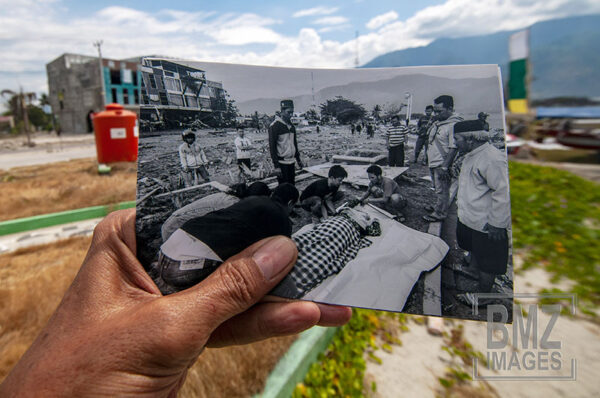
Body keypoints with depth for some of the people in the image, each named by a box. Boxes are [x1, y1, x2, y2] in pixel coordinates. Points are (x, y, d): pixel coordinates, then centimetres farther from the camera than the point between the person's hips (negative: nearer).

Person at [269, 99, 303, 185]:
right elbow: (272, 146, -14)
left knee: (292, 185, 12)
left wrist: (298, 159, 19)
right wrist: (276, 165, -18)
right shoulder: (275, 126, -11)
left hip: (292, 162, 7)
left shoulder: (291, 126, 12)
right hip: (282, 163, -7)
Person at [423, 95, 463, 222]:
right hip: (434, 163, 9)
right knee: (437, 188, 23)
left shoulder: (453, 125, -21)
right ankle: (437, 206, 39)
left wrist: (444, 167, -24)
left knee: (442, 190, 2)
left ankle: (440, 213, 14)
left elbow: (453, 148, -23)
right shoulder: (438, 122, 9)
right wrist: (428, 157, 22)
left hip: (442, 165, -9)